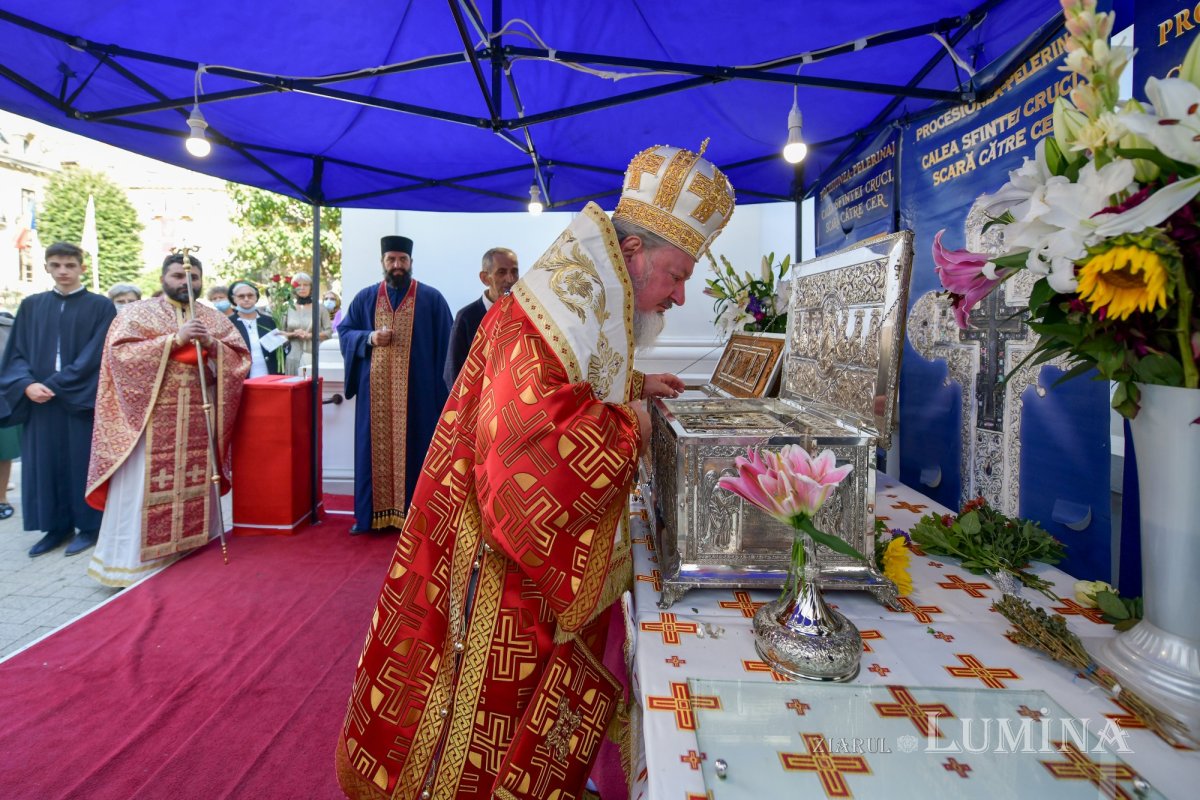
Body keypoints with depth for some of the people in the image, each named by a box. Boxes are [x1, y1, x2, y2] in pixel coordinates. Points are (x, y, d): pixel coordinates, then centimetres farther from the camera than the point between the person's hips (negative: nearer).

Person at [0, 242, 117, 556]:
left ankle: (89, 525, 13)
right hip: (39, 400, 4)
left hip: (82, 400, -4)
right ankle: (57, 526, 19)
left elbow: (95, 356, -9)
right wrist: (27, 384, -11)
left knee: (82, 461, 2)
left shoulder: (101, 306, -2)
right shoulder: (30, 306, 11)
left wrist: (55, 385, -15)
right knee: (45, 463, 8)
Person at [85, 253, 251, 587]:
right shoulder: (137, 312, 3)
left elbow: (241, 358, 6)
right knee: (144, 487, -1)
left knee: (198, 484, 6)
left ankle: (194, 549, 17)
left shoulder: (215, 318, 12)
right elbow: (120, 351, -10)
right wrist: (175, 339, -18)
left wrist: (211, 343, -12)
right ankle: (133, 561, 9)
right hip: (150, 416, -3)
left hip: (200, 417, 3)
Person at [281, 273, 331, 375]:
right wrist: (293, 334, -8)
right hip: (293, 355, 1)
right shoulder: (288, 309, 9)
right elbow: (280, 333, 10)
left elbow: (329, 332, 0)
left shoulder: (319, 309, 5)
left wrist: (310, 335, -11)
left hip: (313, 355, -1)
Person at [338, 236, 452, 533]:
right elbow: (344, 332, 14)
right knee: (375, 449, 7)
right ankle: (373, 513, 17)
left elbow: (444, 344, -1)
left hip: (418, 390, -3)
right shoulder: (365, 298, 11)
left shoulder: (432, 298, 2)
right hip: (375, 391, 3)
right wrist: (369, 338, -8)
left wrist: (441, 386, -9)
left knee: (413, 450, 2)